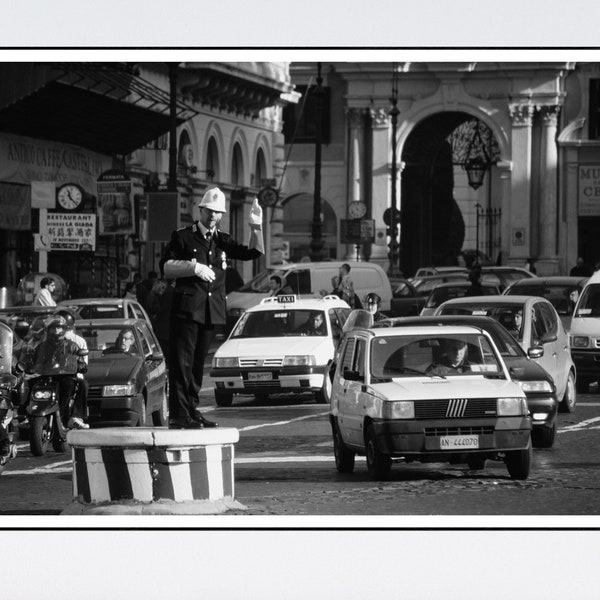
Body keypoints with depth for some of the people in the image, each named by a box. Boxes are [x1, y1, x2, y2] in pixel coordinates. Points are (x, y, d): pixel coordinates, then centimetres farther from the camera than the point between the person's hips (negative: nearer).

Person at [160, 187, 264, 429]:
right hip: (186, 306, -5)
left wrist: (256, 227, -5)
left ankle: (192, 411, 13)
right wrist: (193, 267, -15)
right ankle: (178, 414, -13)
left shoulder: (222, 241, 17)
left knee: (198, 363, 9)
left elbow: (254, 253, 9)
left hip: (212, 309, 5)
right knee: (181, 361, -9)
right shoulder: (183, 237, 3)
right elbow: (165, 267, -2)